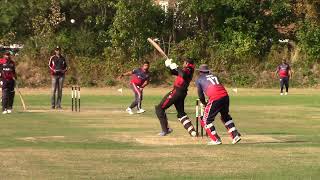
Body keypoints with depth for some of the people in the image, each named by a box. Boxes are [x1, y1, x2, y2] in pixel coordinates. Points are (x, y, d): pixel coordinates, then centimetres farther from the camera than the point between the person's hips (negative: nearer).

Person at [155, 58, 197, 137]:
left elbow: (183, 75, -35)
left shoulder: (188, 70, -10)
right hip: (182, 93, 10)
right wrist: (169, 65, 9)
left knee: (159, 108, -4)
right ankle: (192, 131, 9)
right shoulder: (187, 70, 18)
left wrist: (176, 67, -23)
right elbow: (173, 72, 25)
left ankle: (165, 129, -8)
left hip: (177, 91, -10)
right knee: (181, 113, 19)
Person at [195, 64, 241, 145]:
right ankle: (235, 135, 21)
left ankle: (216, 140, 2)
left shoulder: (199, 80, 14)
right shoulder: (214, 76, 28)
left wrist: (204, 103, 34)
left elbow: (201, 95, 15)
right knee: (225, 116, 27)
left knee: (206, 120, 7)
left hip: (215, 99, -6)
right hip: (225, 96, 6)